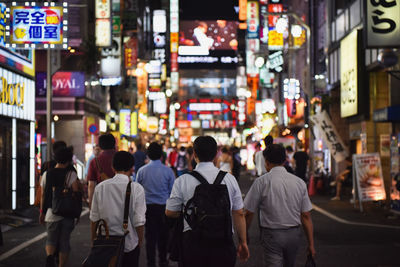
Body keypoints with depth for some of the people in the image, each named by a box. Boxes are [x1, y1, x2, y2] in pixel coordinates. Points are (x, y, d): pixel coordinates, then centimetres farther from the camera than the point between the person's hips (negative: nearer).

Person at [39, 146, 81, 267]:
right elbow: (76, 194, -11)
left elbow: (43, 195, 8)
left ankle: (49, 256, -16)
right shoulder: (71, 174, -7)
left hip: (51, 213, 2)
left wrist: (42, 212, 17)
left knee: (51, 239, 13)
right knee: (64, 241, 9)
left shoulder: (47, 174, 4)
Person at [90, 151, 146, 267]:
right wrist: (140, 241, 2)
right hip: (130, 244, -2)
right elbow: (139, 221, -12)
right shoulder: (137, 188, -12)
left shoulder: (100, 187, -3)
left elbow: (94, 218, 2)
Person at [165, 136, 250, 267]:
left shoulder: (182, 181, -5)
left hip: (193, 241, -1)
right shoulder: (229, 178, 0)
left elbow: (170, 212, 3)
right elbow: (239, 214, 3)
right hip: (224, 243, 1)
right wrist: (243, 242, 12)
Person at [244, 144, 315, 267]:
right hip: (294, 234, 4)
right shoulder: (299, 182, 0)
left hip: (271, 235, -4)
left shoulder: (261, 182, -9)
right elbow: (306, 216, 1)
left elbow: (249, 213, -6)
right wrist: (311, 244, 8)